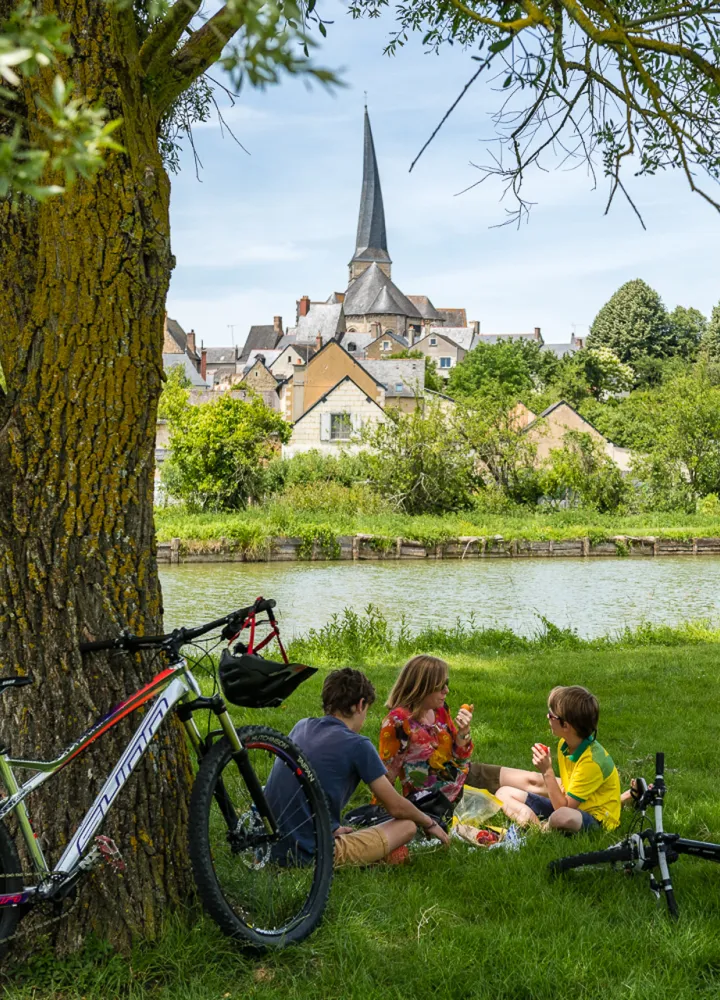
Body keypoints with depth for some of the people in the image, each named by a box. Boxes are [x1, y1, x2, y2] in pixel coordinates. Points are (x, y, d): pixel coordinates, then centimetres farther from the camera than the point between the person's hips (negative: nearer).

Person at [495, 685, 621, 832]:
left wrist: (547, 771, -26)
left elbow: (564, 806, -25)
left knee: (563, 816, -44)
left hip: (596, 820, -8)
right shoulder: (564, 744, -2)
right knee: (504, 793, 3)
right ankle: (536, 823, -23)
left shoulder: (592, 761, -26)